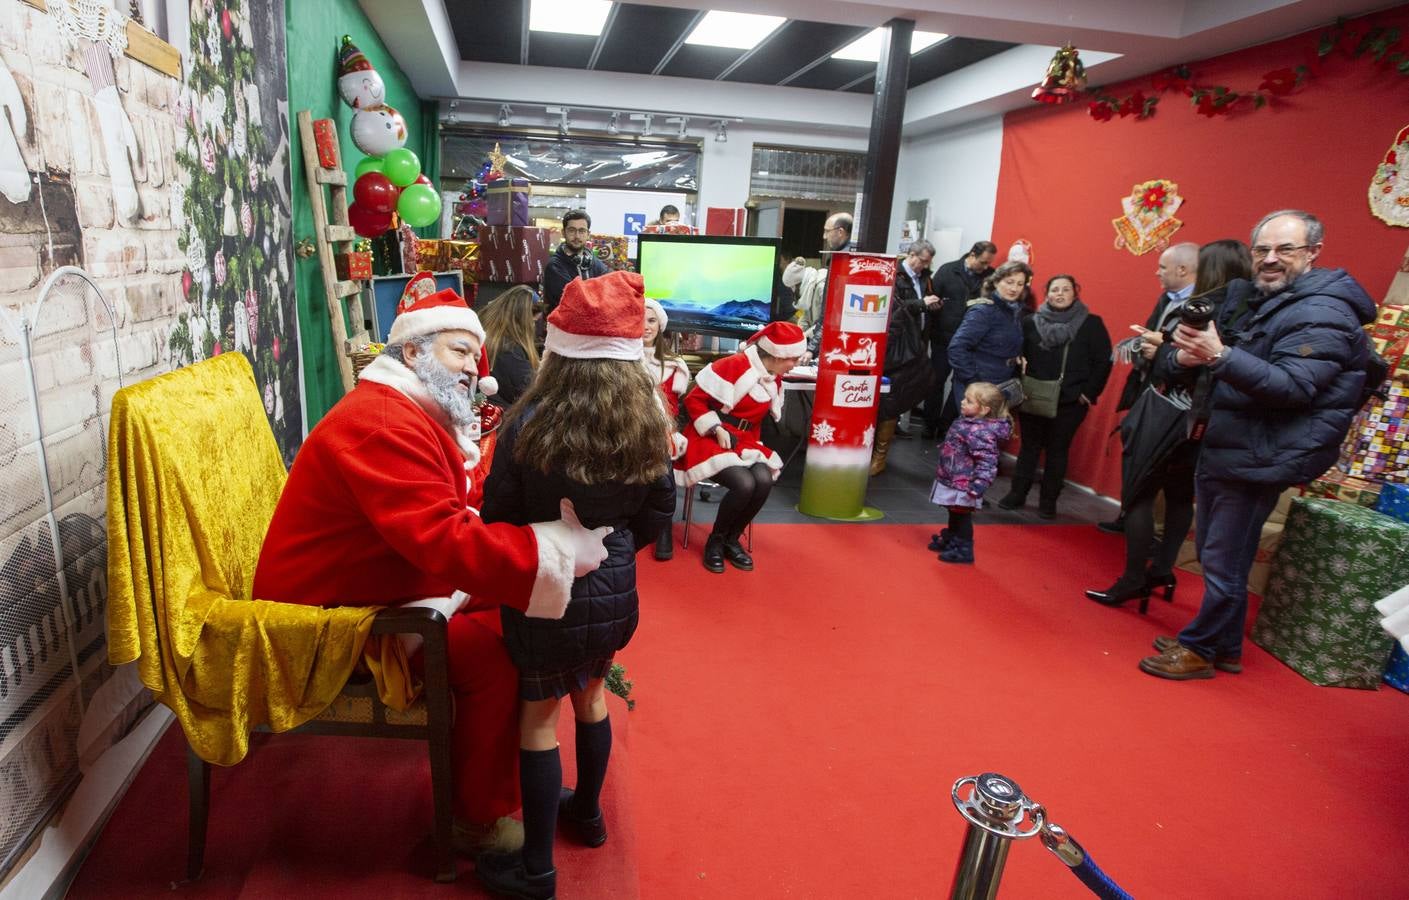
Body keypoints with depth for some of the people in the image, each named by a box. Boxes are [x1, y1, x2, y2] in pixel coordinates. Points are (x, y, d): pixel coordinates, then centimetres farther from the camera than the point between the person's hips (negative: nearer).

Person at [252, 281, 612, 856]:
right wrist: (560, 549, -36)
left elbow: (453, 520, 3)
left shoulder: (420, 415, 9)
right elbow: (443, 539, -38)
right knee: (493, 650, -19)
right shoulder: (383, 424, -26)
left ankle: (512, 771, 17)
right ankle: (480, 821, 1)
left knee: (503, 611, 2)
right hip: (331, 619, -10)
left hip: (382, 587, 10)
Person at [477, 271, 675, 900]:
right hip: (614, 593, 4)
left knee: (539, 715, 12)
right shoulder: (646, 421, -9)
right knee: (590, 695, 25)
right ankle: (586, 813, 47)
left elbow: (497, 515, -10)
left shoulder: (530, 422, -20)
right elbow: (658, 511, 1)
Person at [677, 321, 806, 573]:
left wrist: (752, 446, 6)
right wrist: (717, 430, -19)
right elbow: (693, 400, -13)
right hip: (710, 439, -7)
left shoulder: (775, 379, 9)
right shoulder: (732, 365, -17)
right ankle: (715, 541, -4)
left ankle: (731, 540, -2)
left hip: (743, 441, 7)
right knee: (744, 484, -30)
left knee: (764, 480, -24)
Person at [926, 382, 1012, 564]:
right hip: (952, 480, 9)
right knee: (954, 514, 25)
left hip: (963, 485, -9)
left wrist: (978, 486, -33)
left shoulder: (980, 432, -27)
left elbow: (987, 462, -29)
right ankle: (949, 539, 42)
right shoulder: (968, 422, 3)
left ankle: (963, 550, 19)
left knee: (962, 516, 5)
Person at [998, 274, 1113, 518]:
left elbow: (1103, 361, -3)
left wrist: (1089, 392, -8)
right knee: (1029, 446, 10)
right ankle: (1017, 493, 20)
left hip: (1070, 401, -1)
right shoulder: (1031, 322, 3)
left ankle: (1049, 500, 17)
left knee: (1058, 450, 8)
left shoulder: (1091, 323, -3)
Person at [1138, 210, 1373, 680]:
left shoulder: (1323, 314, -13)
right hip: (1219, 450, 9)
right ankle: (1226, 646, 29)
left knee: (1224, 562, -3)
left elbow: (1293, 386, -25)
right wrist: (1187, 355, -12)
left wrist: (1219, 355, -38)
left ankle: (1200, 650, 12)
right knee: (1214, 556, 16)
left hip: (1258, 460, -8)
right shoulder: (1246, 297, 12)